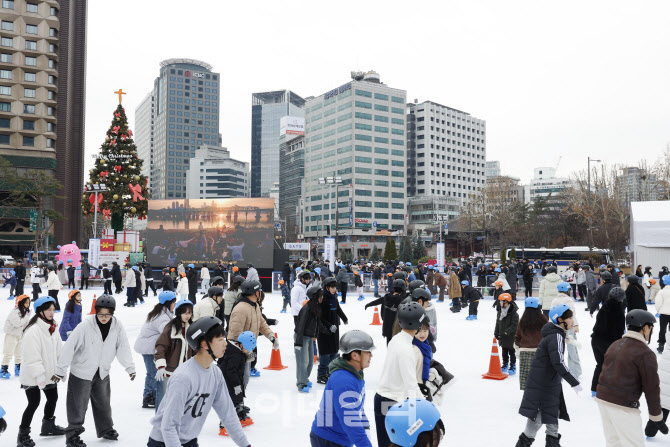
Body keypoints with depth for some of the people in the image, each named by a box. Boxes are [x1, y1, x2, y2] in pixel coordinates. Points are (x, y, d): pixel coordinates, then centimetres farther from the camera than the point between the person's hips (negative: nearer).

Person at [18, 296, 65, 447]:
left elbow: (59, 350, 11)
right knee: (34, 403, -5)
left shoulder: (52, 328, 5)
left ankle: (48, 426, 39)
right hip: (32, 376, -9)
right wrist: (39, 376, -26)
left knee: (53, 398, 18)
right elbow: (32, 357, -25)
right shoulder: (33, 330, -22)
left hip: (49, 373, 9)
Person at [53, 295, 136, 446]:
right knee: (78, 406, 4)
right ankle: (73, 434, 22)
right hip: (81, 373, -4)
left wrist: (130, 367, -7)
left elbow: (123, 347, -6)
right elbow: (69, 348, -19)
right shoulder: (85, 326, -24)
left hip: (103, 373, 4)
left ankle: (106, 429, 39)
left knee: (103, 403, 20)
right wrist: (60, 370, -14)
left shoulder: (117, 326, -13)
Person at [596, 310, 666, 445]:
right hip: (623, 407, -8)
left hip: (602, 398, 8)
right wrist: (656, 417, 1)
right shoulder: (645, 354, -11)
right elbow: (651, 388, -9)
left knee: (613, 441, 19)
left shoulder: (614, 345, 12)